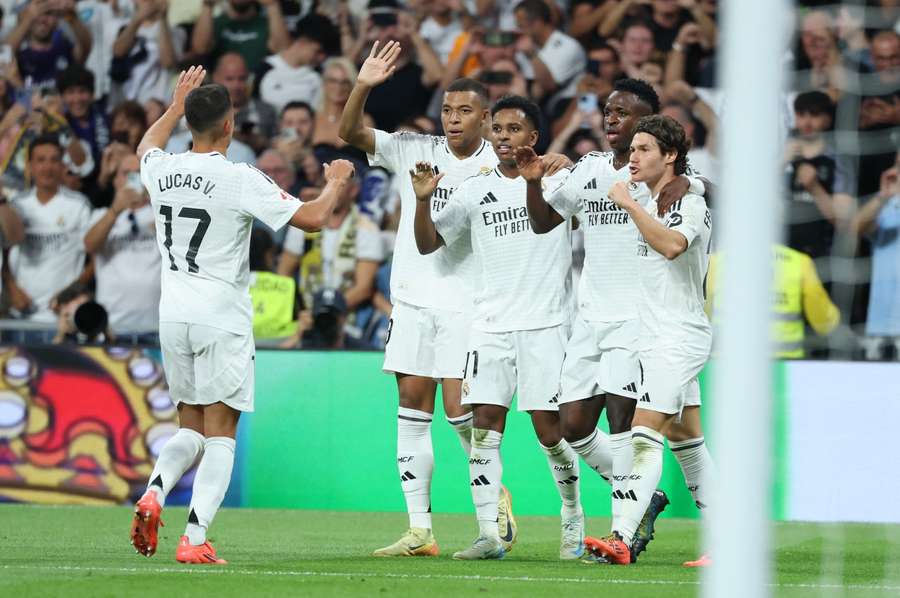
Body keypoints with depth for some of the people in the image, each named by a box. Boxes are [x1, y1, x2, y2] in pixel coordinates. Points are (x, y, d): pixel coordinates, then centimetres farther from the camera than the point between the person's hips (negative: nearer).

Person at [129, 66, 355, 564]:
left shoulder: (161, 171, 3)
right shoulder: (241, 180, -13)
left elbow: (146, 148, 30)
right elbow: (311, 218, -10)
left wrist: (177, 105, 43)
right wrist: (335, 184, 9)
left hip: (173, 315, 5)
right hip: (222, 317, -5)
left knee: (191, 428, 17)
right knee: (220, 434, -1)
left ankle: (154, 492, -9)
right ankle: (194, 538, -12)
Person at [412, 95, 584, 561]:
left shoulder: (560, 181, 3)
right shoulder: (475, 190, 10)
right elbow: (427, 244, 12)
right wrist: (423, 200, -7)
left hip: (545, 324, -2)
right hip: (490, 324, 2)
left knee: (549, 429, -3)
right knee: (485, 424, -8)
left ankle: (574, 518, 20)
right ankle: (488, 534, -8)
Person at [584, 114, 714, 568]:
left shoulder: (691, 204, -13)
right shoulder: (653, 204, 15)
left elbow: (671, 244, -34)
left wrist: (629, 204, -29)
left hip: (677, 338, -10)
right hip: (658, 339, 10)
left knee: (645, 436, -18)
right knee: (687, 442, 11)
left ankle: (620, 538, -27)